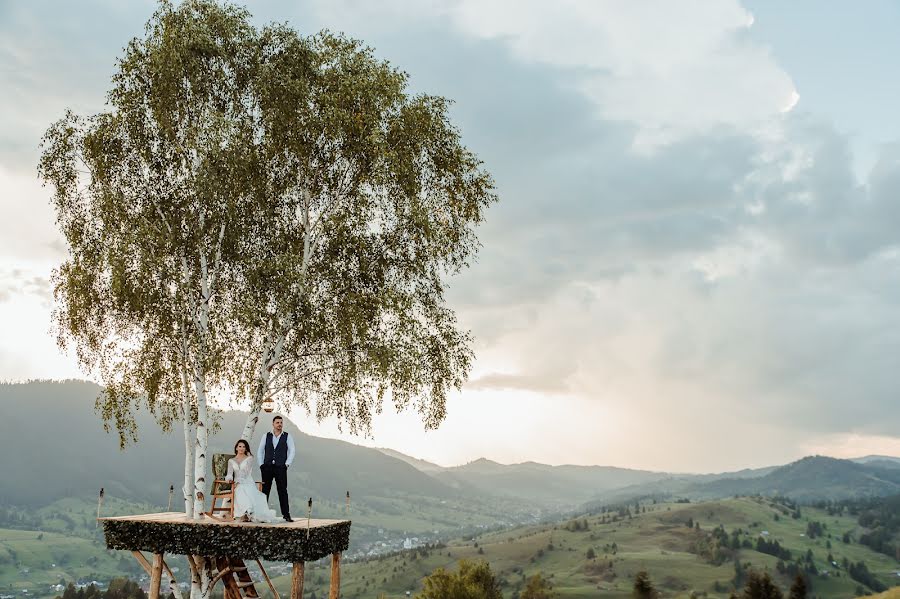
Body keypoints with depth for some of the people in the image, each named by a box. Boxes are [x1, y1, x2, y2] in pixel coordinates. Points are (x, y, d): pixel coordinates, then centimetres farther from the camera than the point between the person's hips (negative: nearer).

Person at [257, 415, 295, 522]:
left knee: (283, 491, -2)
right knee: (265, 491, 3)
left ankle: (286, 515, -1)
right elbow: (260, 451, 12)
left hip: (280, 468, -2)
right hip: (267, 468, 2)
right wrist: (261, 464, 3)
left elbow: (292, 451, 2)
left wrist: (287, 464, -7)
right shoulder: (266, 436, 10)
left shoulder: (287, 437, 5)